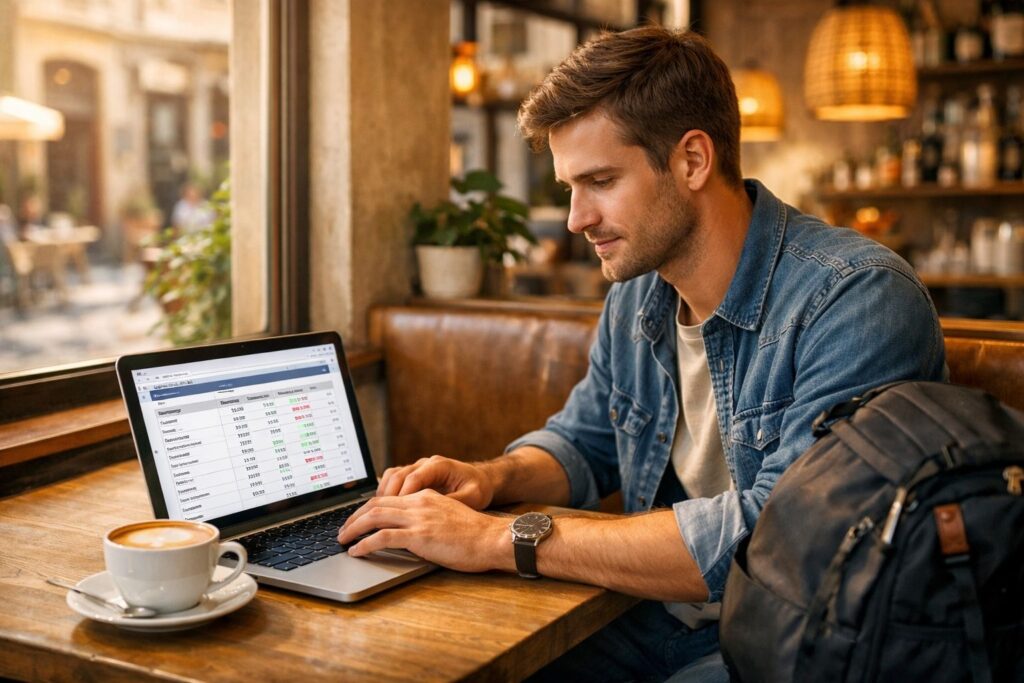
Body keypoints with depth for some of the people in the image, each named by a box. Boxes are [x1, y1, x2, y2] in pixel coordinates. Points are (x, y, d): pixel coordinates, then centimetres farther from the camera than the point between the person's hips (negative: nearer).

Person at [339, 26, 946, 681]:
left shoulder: (857, 299, -21)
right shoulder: (634, 300, 5)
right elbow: (582, 442, 21)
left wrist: (504, 539, -29)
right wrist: (491, 477, -4)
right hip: (654, 619, 7)